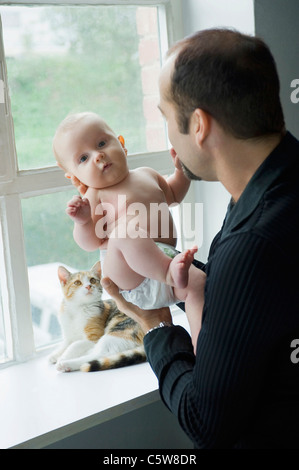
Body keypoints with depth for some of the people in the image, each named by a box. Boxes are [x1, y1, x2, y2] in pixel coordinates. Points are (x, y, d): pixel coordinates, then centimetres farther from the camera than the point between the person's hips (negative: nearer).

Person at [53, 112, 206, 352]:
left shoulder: (147, 175, 19)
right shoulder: (96, 195, -1)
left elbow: (173, 194, 39)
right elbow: (91, 242, -7)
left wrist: (182, 169, 24)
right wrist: (84, 222, -27)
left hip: (165, 259, 6)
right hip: (129, 277, -6)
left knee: (199, 282, -18)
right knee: (127, 226, -33)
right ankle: (171, 272, -39)